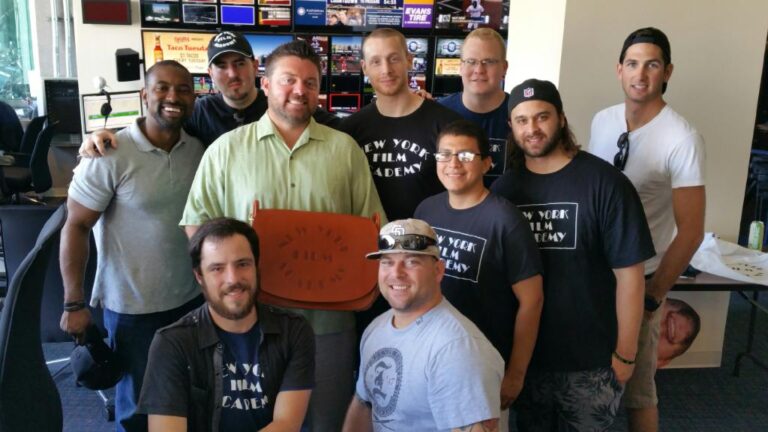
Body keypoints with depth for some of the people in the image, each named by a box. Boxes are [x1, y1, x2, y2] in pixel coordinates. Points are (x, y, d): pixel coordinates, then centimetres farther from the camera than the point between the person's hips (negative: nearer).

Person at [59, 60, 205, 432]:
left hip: (193, 297, 4)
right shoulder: (110, 156, -16)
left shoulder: (199, 149, -2)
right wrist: (74, 304, -13)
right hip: (133, 305, -4)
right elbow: (75, 227, -12)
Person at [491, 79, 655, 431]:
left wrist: (625, 353, -10)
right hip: (524, 354, 3)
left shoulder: (604, 183, -12)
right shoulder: (504, 188, -1)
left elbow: (628, 273, -11)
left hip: (591, 359, -3)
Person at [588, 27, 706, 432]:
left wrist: (652, 296, -12)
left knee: (635, 387, 9)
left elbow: (690, 230, -15)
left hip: (637, 278, -5)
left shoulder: (681, 138, -16)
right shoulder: (602, 121, 1)